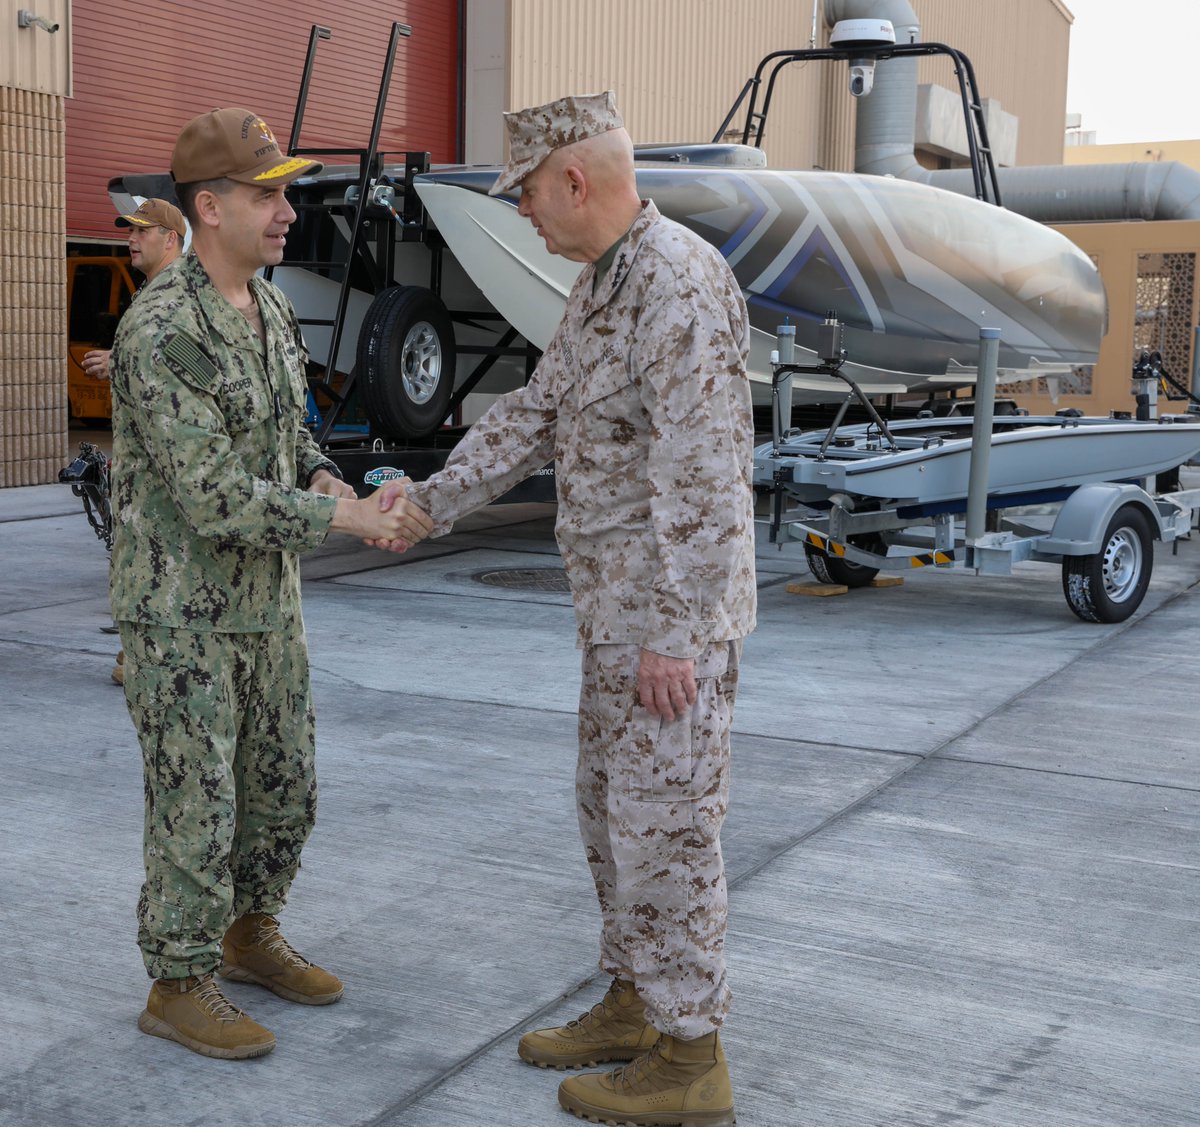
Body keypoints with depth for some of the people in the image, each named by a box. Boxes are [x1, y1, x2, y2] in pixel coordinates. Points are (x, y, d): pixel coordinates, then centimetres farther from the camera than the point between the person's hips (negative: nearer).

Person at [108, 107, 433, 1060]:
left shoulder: (270, 309, 6)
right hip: (182, 611, -8)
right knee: (197, 803, 2)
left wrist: (322, 475, -4)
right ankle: (180, 986, 20)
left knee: (285, 786, 17)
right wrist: (346, 518, -22)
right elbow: (213, 498, -25)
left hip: (268, 597, 8)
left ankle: (250, 936, 37)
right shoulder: (162, 332, -22)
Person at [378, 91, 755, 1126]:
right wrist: (434, 497, 14)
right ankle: (636, 1004, 33)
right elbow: (538, 412, 20)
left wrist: (673, 635, -24)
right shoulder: (601, 283, 13)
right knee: (610, 806, 18)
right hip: (616, 607, 10)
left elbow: (699, 474, -24)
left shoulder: (680, 282, -20)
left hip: (671, 613, -10)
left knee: (664, 822, -1)